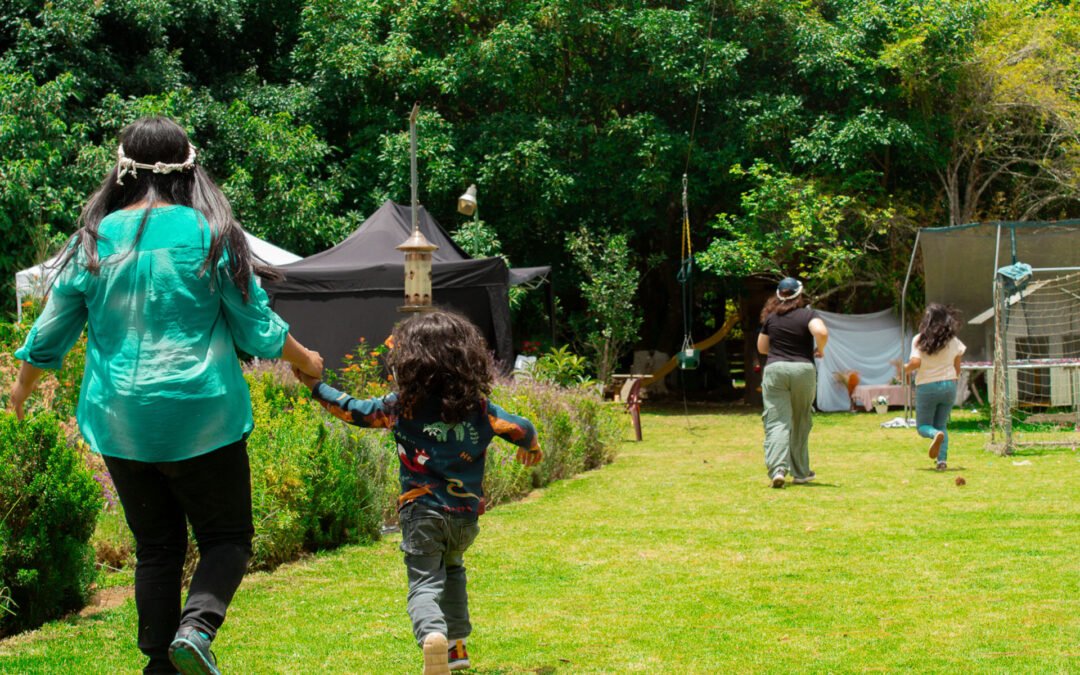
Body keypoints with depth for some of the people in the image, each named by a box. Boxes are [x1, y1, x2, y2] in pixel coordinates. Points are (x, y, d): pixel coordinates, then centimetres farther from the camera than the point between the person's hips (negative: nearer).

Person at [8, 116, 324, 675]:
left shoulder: (95, 239, 1)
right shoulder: (211, 234, -6)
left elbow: (51, 332, 9)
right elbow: (258, 330, -1)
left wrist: (23, 386, 28)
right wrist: (305, 361, 19)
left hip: (119, 421, 3)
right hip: (201, 417, -3)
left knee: (155, 547, 15)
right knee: (227, 537, 8)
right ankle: (196, 627, -17)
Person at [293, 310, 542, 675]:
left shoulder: (402, 406, -4)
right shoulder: (478, 408, 1)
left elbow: (354, 410, 4)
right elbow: (522, 429, 10)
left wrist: (316, 386, 16)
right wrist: (530, 447, 33)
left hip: (422, 512, -3)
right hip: (465, 516, 3)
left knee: (424, 583, -5)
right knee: (451, 569, 29)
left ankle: (432, 634, -35)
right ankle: (457, 643, 27)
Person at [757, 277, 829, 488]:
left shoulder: (771, 317, 8)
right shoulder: (807, 315, -1)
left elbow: (761, 347, 16)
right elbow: (822, 332, -21)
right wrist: (820, 350, -1)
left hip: (774, 369, 1)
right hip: (803, 369, 0)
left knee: (777, 422, -5)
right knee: (800, 423, 14)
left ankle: (777, 469, -24)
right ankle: (800, 472, 22)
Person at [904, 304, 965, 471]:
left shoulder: (919, 340, -8)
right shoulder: (953, 340, 3)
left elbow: (916, 362, -18)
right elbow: (957, 368, 8)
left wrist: (905, 369, 2)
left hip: (926, 387, -3)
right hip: (948, 385, 3)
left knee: (923, 426, 10)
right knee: (942, 425, 15)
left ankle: (936, 434, -26)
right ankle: (942, 459, -4)